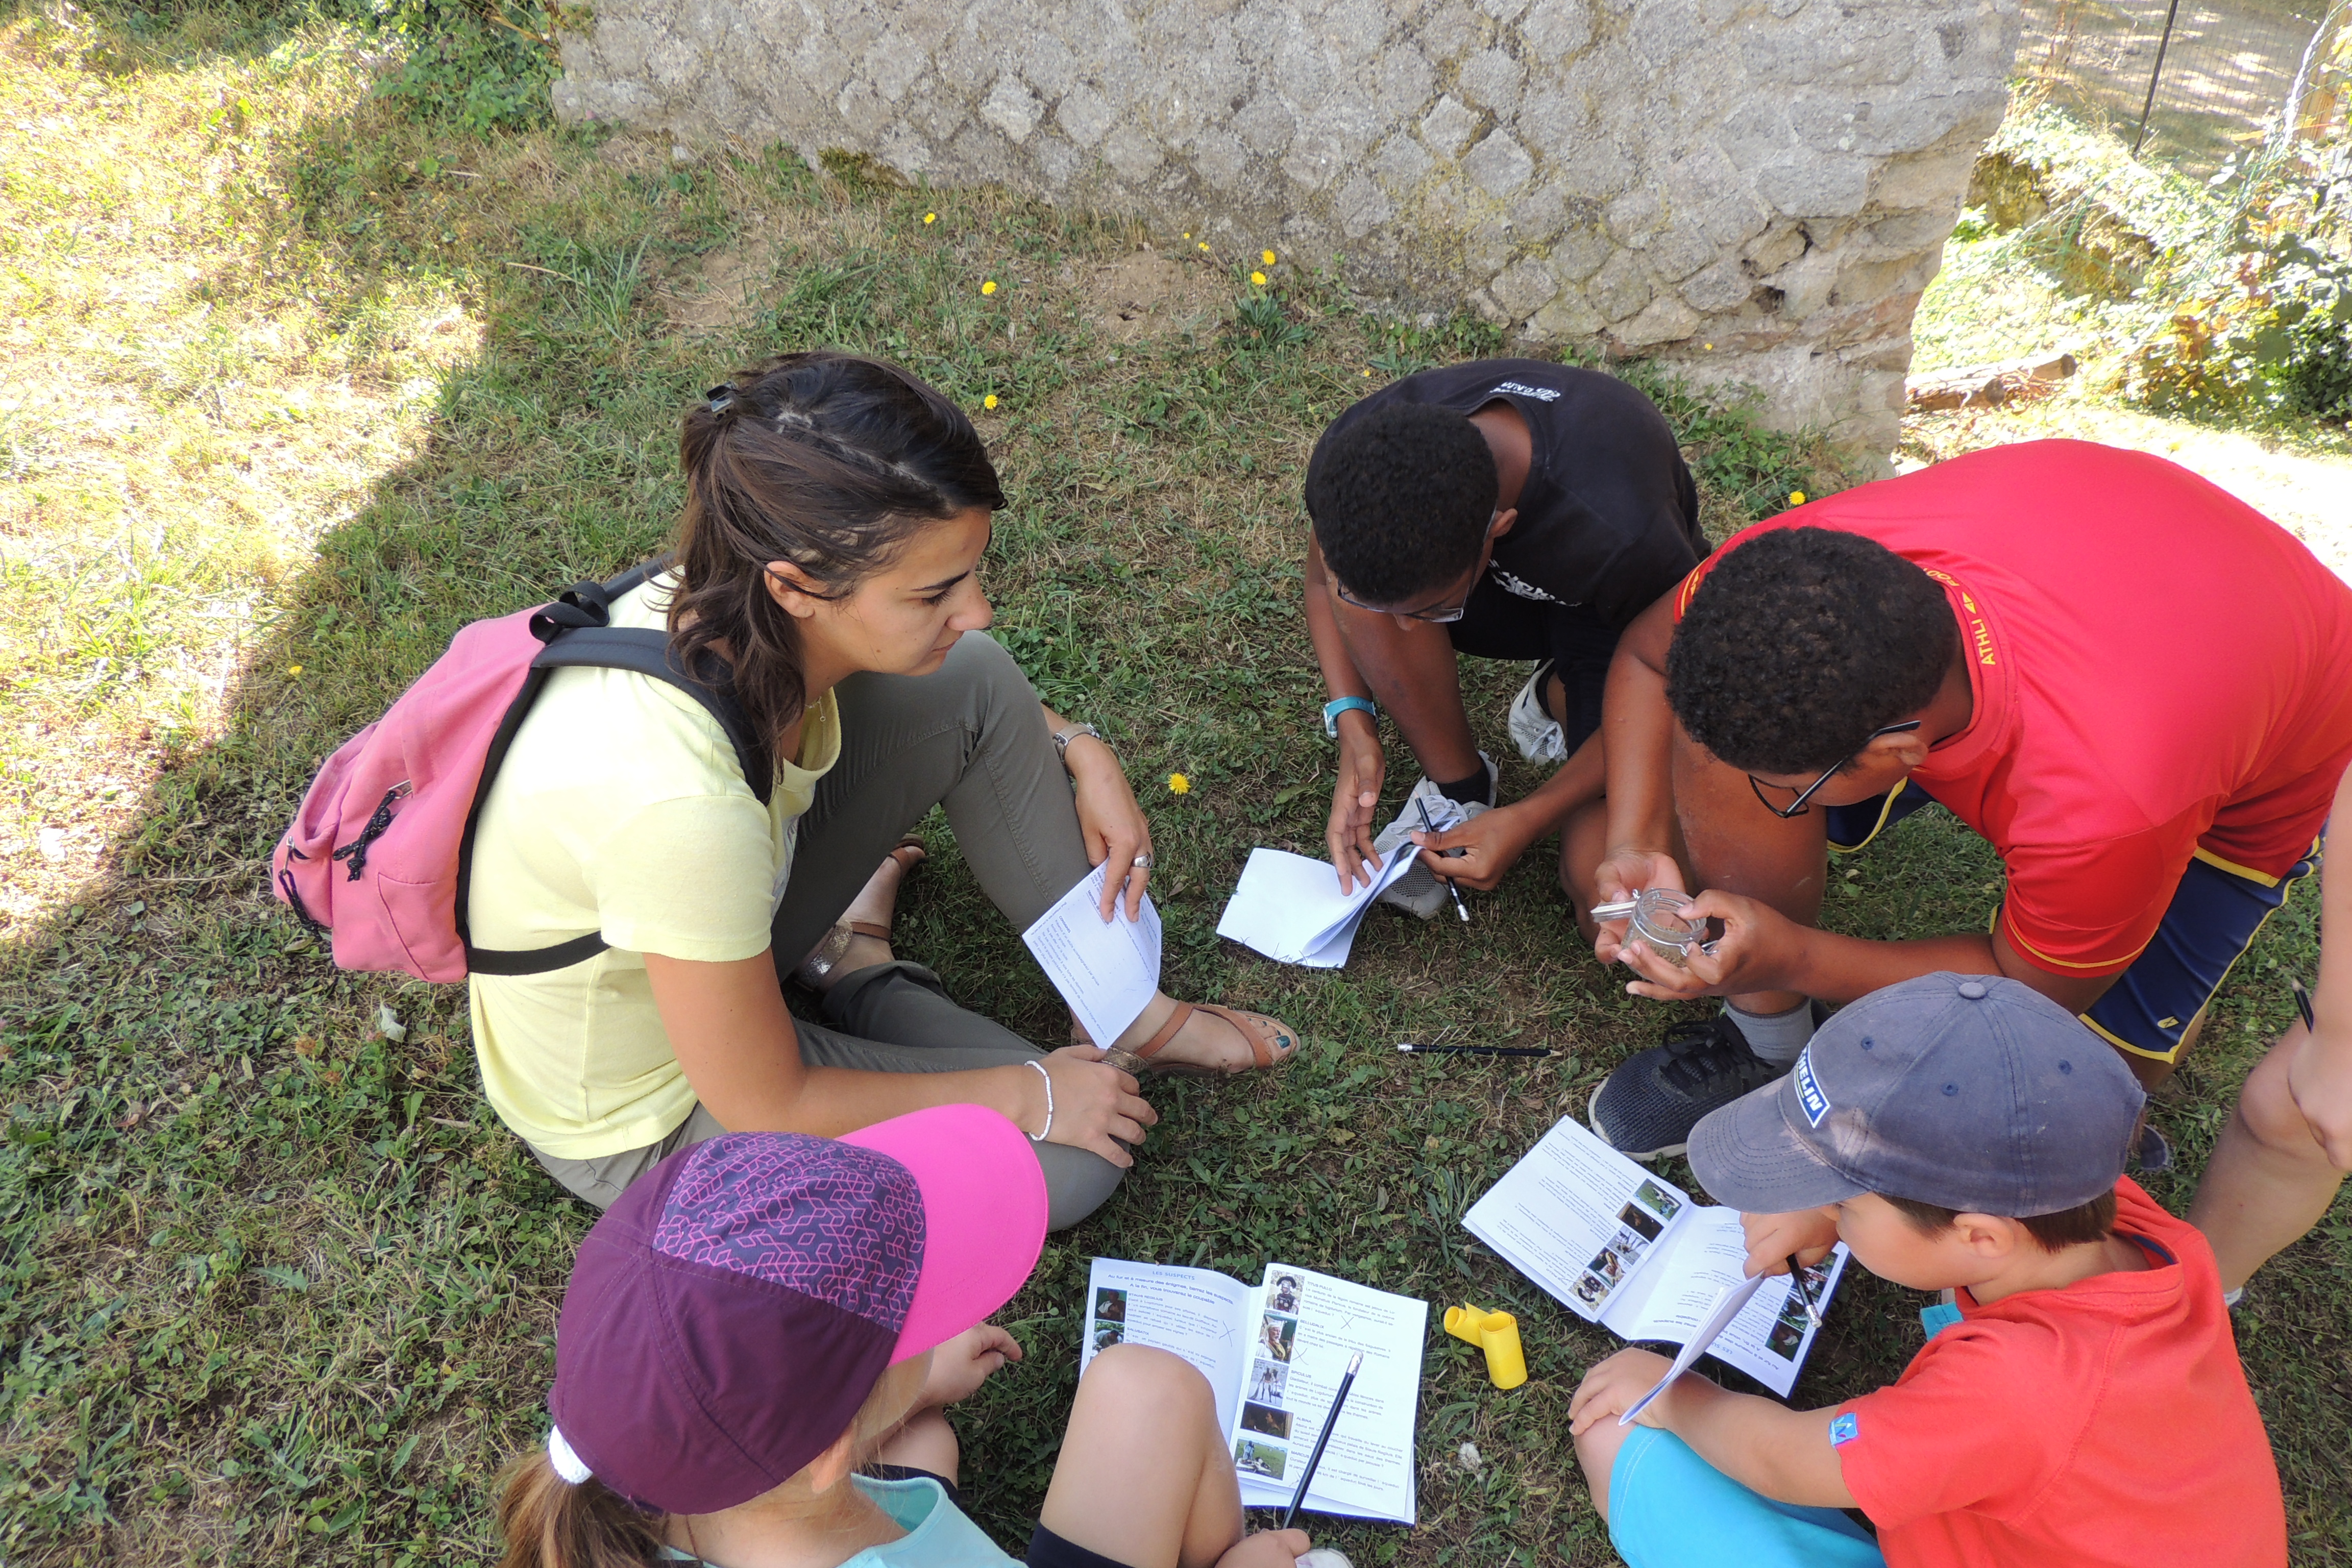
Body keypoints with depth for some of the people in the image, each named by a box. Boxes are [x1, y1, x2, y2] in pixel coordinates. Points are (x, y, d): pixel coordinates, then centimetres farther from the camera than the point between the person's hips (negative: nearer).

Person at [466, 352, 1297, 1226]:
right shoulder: (682, 800, -43)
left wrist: (1081, 752, -6)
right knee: (1076, 1159, -12)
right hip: (649, 1121, -6)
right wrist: (1025, 1096, -17)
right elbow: (763, 1108, -27)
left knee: (972, 683, -7)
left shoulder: (738, 588, -21)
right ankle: (853, 980, 11)